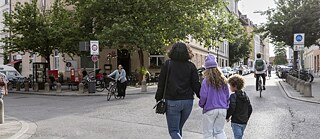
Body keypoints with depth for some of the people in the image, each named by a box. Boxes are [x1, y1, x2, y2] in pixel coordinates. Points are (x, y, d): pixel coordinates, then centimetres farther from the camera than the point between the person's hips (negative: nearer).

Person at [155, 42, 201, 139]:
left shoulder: (167, 64, -4)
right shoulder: (191, 66, 2)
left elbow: (161, 83, -3)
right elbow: (196, 85, 0)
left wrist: (158, 98, 5)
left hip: (172, 102, -3)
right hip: (188, 101, 4)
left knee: (174, 130, 3)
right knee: (178, 128, 20)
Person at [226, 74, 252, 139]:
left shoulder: (233, 96, -14)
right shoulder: (246, 96, 9)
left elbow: (231, 109, -23)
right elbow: (250, 109, 13)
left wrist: (227, 117, -8)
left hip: (236, 122, -8)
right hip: (244, 122, 8)